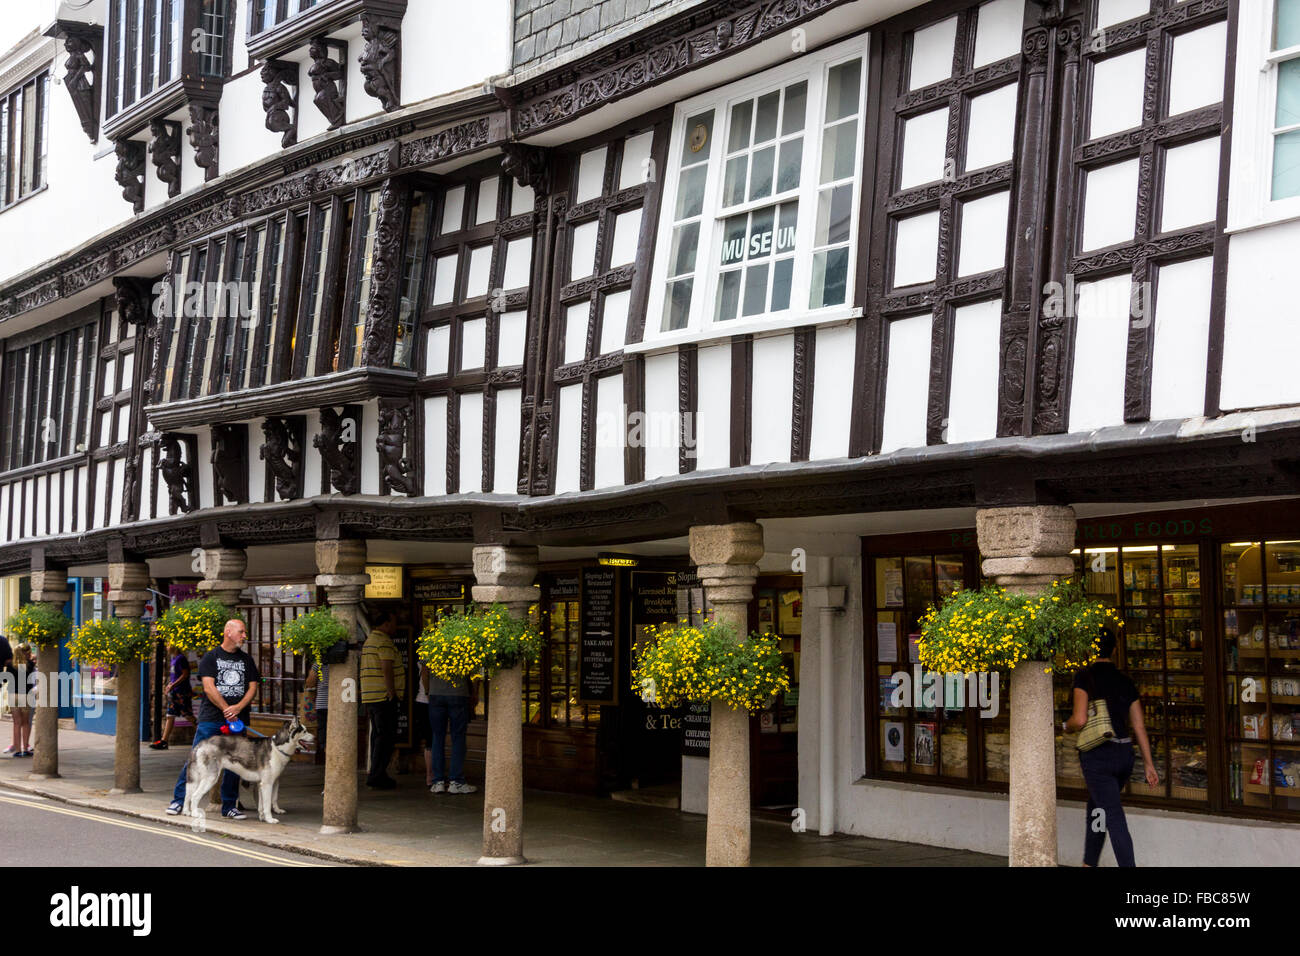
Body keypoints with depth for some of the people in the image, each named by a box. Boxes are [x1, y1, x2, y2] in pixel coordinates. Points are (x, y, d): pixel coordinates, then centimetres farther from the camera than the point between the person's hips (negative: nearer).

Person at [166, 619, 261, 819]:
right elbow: (209, 687, -7)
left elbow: (253, 687, 7)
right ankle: (179, 799, 3)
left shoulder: (246, 660, 14)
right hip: (211, 718, -3)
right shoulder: (211, 657, 2)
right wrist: (226, 710, -13)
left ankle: (229, 806, 12)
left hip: (237, 719, 4)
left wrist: (237, 708, -10)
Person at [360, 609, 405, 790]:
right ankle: (377, 777, -11)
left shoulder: (369, 640, 20)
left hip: (370, 697, 10)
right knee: (386, 737, -8)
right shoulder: (384, 642, -13)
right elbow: (387, 670, -20)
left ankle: (377, 776, 16)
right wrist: (392, 694, -18)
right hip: (384, 697, -10)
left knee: (378, 735, 14)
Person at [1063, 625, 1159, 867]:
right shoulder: (1125, 682, 8)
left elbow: (1080, 720, -18)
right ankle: (1088, 864, 33)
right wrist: (1149, 765, 11)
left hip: (1098, 756, -6)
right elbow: (1139, 726, 8)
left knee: (1115, 820, -6)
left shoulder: (1085, 677, -9)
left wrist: (1066, 727, 5)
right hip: (1125, 754, 6)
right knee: (1096, 811, 24)